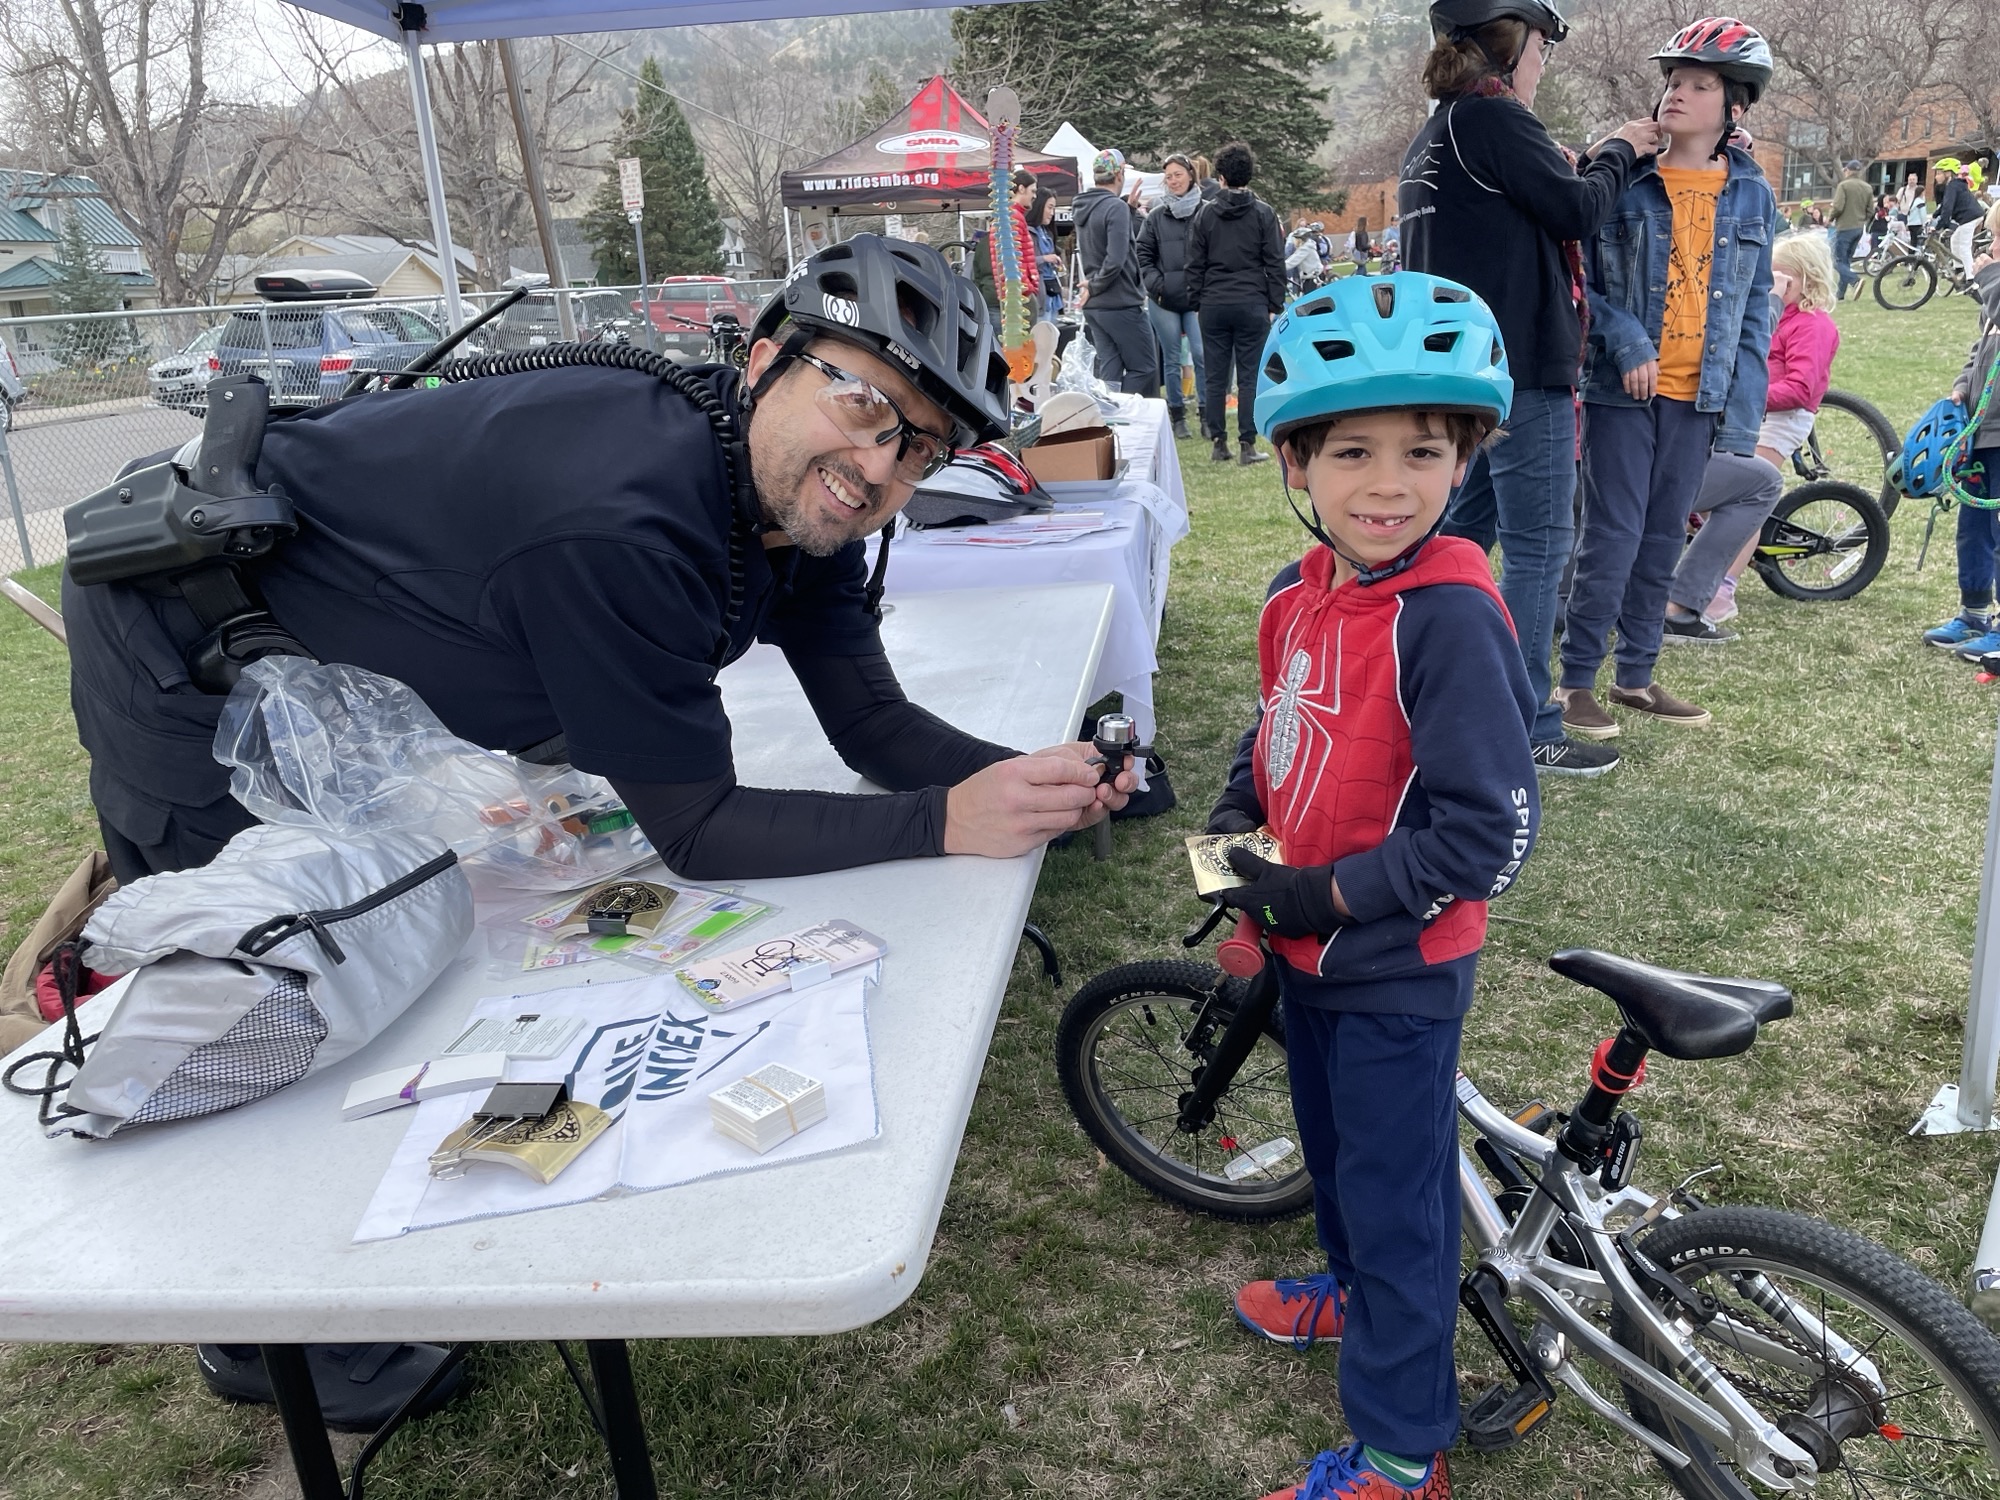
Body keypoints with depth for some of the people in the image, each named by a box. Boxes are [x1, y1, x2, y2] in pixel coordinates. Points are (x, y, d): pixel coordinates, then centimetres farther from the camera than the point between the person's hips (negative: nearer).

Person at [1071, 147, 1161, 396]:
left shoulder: (1081, 209, 11)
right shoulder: (1116, 207, -14)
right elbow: (1115, 260, -22)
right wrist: (1095, 287, -9)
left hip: (1093, 307, 8)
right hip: (1121, 304, -8)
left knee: (1109, 371, 10)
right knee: (1144, 368, 0)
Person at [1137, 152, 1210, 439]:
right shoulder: (1156, 217, 8)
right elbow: (1144, 254, 10)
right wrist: (1155, 284, -2)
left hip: (1198, 298, -2)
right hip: (1163, 301, 2)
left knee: (1202, 355, -8)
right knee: (1172, 359, 7)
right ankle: (1177, 416, 15)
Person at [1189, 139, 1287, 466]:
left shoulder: (1206, 213, 5)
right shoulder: (1263, 213, 0)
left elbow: (1195, 264, 6)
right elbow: (1275, 263, -1)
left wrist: (1197, 301, 13)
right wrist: (1276, 305, 4)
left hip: (1214, 305, 2)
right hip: (1252, 305, -2)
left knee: (1215, 377, 7)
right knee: (1250, 377, 1)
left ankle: (1219, 443, 10)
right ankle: (1247, 445, 0)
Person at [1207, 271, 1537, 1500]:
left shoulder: (1450, 618, -26)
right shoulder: (1300, 592, -3)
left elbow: (1493, 831, -26)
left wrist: (1331, 897, -23)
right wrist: (1237, 816, -2)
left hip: (1399, 968, -7)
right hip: (1308, 946, 8)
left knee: (1398, 1195, 8)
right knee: (1335, 1144, 28)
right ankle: (1356, 1288, 56)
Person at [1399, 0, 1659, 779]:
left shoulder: (1432, 135, 16)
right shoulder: (1494, 119, -12)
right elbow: (1578, 211, -12)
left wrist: (1583, 163, 11)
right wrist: (1616, 152, 4)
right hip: (1524, 368, -10)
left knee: (1467, 528, 17)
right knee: (1538, 545, -4)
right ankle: (1528, 728, 0)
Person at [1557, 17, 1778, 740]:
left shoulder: (1752, 197, 8)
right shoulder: (1624, 180, -1)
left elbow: (1755, 308, 9)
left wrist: (1745, 409, 2)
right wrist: (1627, 341, -16)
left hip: (1699, 396, 4)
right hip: (1623, 389, -4)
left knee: (1663, 539, 10)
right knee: (1613, 538, -7)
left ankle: (1636, 675, 22)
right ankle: (1576, 681, 5)